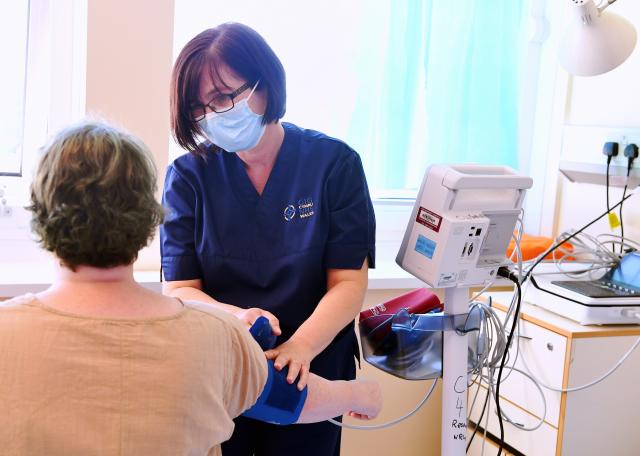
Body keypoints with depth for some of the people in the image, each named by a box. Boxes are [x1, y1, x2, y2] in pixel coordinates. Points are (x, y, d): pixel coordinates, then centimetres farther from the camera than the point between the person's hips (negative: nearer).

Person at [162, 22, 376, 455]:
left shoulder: (334, 163, -9)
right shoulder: (187, 176, -6)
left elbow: (349, 283, -11)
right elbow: (178, 290, -7)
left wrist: (302, 345, -29)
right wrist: (237, 319, -28)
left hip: (309, 377, 0)